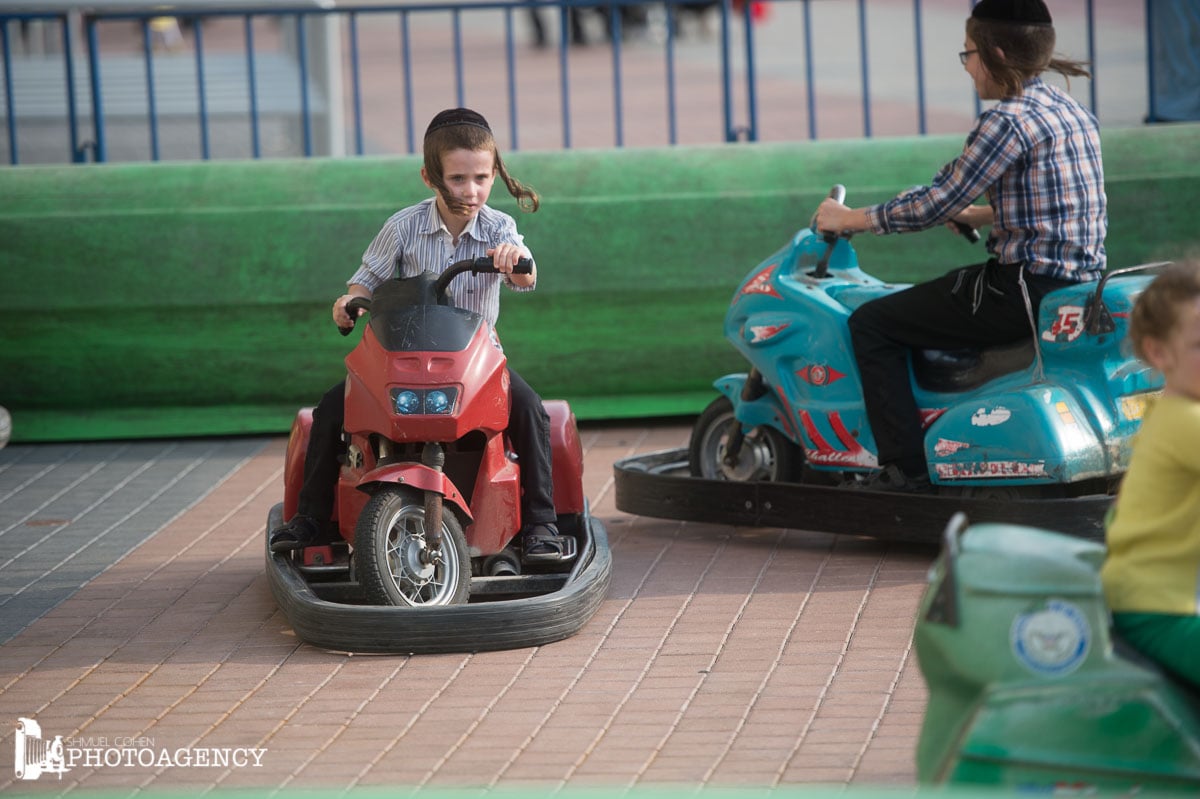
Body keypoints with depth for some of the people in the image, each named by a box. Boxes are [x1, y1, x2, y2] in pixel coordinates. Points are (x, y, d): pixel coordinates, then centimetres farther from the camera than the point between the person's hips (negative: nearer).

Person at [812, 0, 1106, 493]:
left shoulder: (1008, 120, -16)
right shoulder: (1073, 113, 12)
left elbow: (936, 204, -14)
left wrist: (850, 219, -2)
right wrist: (972, 216, 25)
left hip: (1027, 289, -10)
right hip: (1079, 281, 10)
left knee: (872, 324, 0)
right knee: (936, 305, 34)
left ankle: (905, 466, -5)